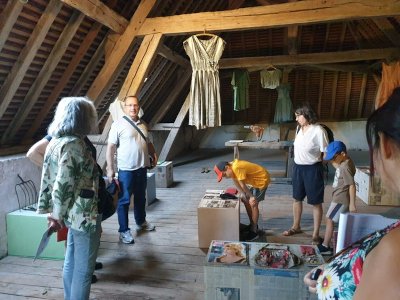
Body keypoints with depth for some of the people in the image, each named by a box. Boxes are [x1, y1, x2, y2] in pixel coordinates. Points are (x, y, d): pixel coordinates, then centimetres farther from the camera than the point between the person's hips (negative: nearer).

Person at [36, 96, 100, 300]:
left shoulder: (56, 140, 7)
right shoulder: (73, 144, -20)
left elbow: (49, 178, 10)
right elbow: (63, 184, -23)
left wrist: (51, 211, 14)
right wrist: (58, 216, -12)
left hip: (74, 213, 10)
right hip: (84, 214, -10)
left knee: (72, 262, 23)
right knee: (83, 269, 4)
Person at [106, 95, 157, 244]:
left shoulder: (142, 124, 10)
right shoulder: (118, 124, -11)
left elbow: (148, 142, 21)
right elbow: (111, 147, -12)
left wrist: (153, 154, 2)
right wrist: (110, 169, -16)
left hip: (142, 167, 7)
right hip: (126, 169, -6)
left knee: (141, 197, 20)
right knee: (124, 200, 4)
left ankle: (141, 222, 39)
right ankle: (124, 231, 15)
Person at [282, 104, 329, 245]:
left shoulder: (318, 131, -18)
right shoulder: (299, 129, 4)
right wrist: (298, 163, 13)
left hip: (312, 169, -7)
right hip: (298, 167, 7)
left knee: (316, 202, 6)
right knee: (297, 198, 18)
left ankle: (316, 233, 17)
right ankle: (296, 226, 35)